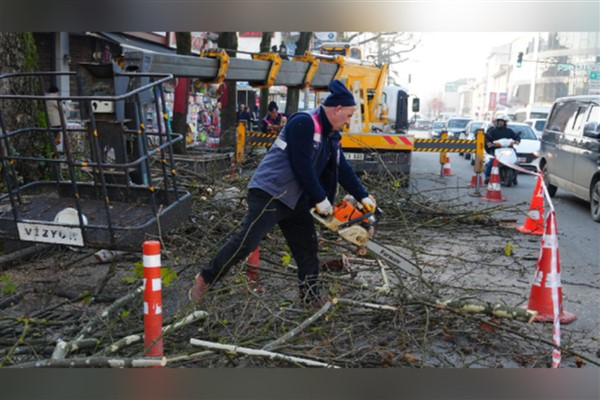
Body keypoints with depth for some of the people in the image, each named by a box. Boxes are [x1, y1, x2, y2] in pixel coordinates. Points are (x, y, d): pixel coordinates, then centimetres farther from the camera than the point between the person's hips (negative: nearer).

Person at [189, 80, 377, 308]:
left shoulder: (331, 136, 14)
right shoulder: (303, 124, -17)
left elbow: (342, 169, 17)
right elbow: (302, 167, -21)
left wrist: (363, 197, 12)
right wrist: (320, 199, -14)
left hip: (295, 200, 10)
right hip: (270, 193, -10)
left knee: (307, 247, 9)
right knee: (247, 240, -13)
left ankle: (311, 297, 20)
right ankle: (205, 280, 1)